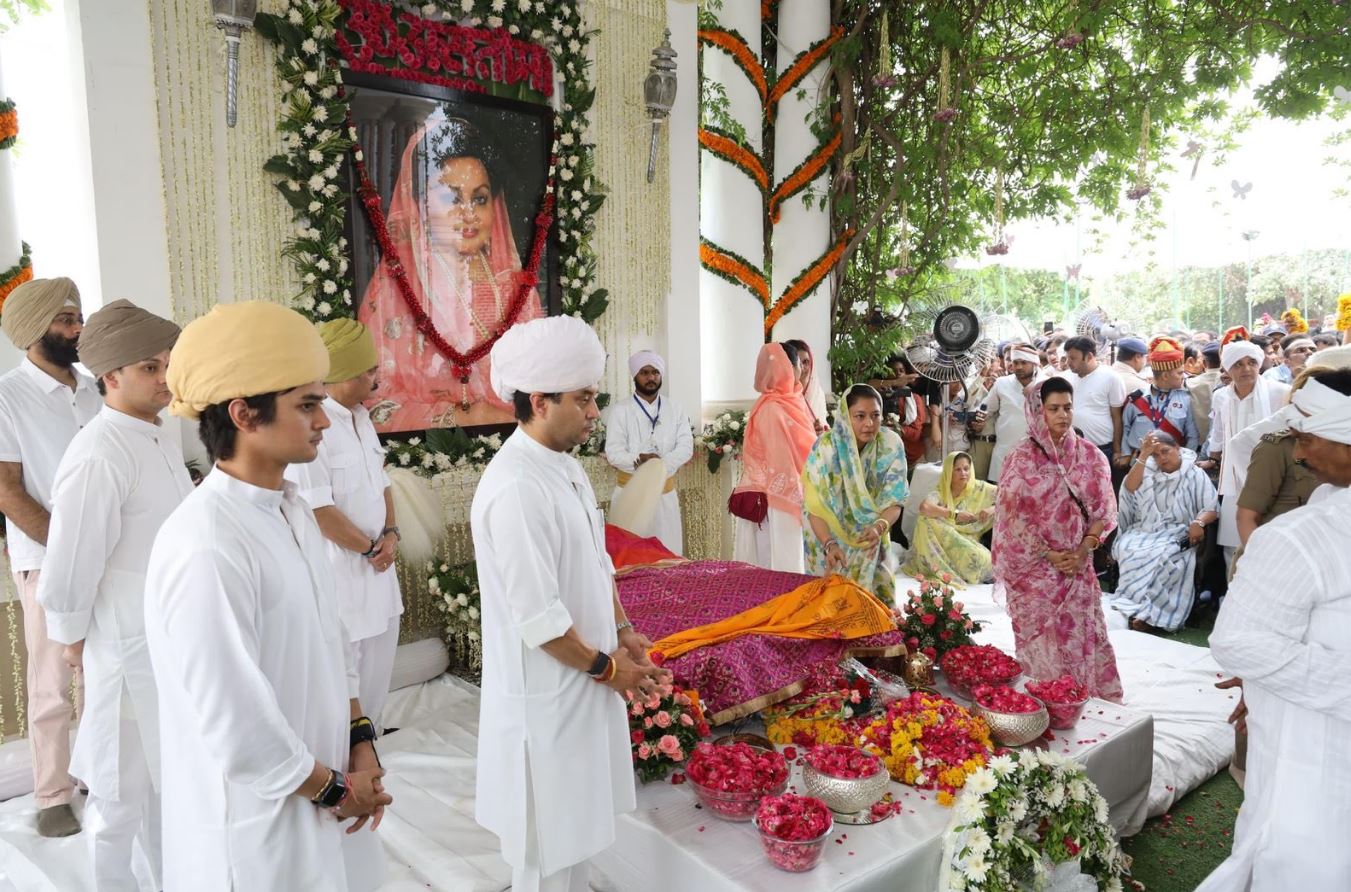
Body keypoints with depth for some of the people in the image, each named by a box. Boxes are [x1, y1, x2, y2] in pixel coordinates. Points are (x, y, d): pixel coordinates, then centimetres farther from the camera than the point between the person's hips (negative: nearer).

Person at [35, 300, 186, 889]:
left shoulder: (160, 438, 4)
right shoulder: (98, 456, -23)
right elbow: (70, 563, -18)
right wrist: (72, 639, -4)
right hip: (130, 645, -8)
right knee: (123, 785, 12)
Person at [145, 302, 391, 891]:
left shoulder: (293, 511, 1)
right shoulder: (204, 548, -26)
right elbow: (234, 722, -24)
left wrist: (361, 746, 0)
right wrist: (334, 788, -12)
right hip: (257, 821, -7)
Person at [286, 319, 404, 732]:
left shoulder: (361, 418, 7)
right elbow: (318, 510, -22)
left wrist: (390, 534, -1)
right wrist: (370, 547, -12)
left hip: (376, 561, 9)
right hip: (338, 567, -9)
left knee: (379, 651, 20)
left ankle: (370, 732, 39)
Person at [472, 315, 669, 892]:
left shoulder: (566, 466, 4)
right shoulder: (515, 489, -27)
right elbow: (538, 617, -26)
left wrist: (622, 632, 5)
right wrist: (606, 666, -15)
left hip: (580, 682, 9)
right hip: (546, 692, -9)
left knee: (575, 819, 25)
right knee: (546, 845, 11)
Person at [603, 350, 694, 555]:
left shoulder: (675, 409, 7)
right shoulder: (620, 411, -2)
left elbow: (686, 447, -2)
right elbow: (613, 453, -9)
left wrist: (662, 464, -18)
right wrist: (639, 460, -25)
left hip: (665, 493, 3)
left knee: (669, 554, 5)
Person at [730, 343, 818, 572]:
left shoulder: (790, 402, 3)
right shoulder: (773, 409, -10)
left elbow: (800, 448, 7)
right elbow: (782, 463, -10)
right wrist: (798, 500, -7)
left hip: (786, 497, 4)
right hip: (778, 500, -4)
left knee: (787, 560, 8)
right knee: (779, 567, 1)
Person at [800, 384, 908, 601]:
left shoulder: (891, 445, -19)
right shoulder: (826, 448, -26)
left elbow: (893, 502, -16)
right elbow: (816, 507, -24)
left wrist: (879, 527, -37)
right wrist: (829, 544, -40)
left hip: (870, 537, 2)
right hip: (829, 534, -2)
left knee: (878, 594, 7)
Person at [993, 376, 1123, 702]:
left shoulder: (1090, 455, 2)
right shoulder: (1021, 459, -8)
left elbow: (1104, 508, 4)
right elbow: (1012, 518, -9)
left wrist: (1083, 550, -9)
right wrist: (1050, 555, -13)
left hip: (1078, 567, 3)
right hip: (1034, 569, -3)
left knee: (1083, 638, 7)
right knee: (1041, 644, 1)